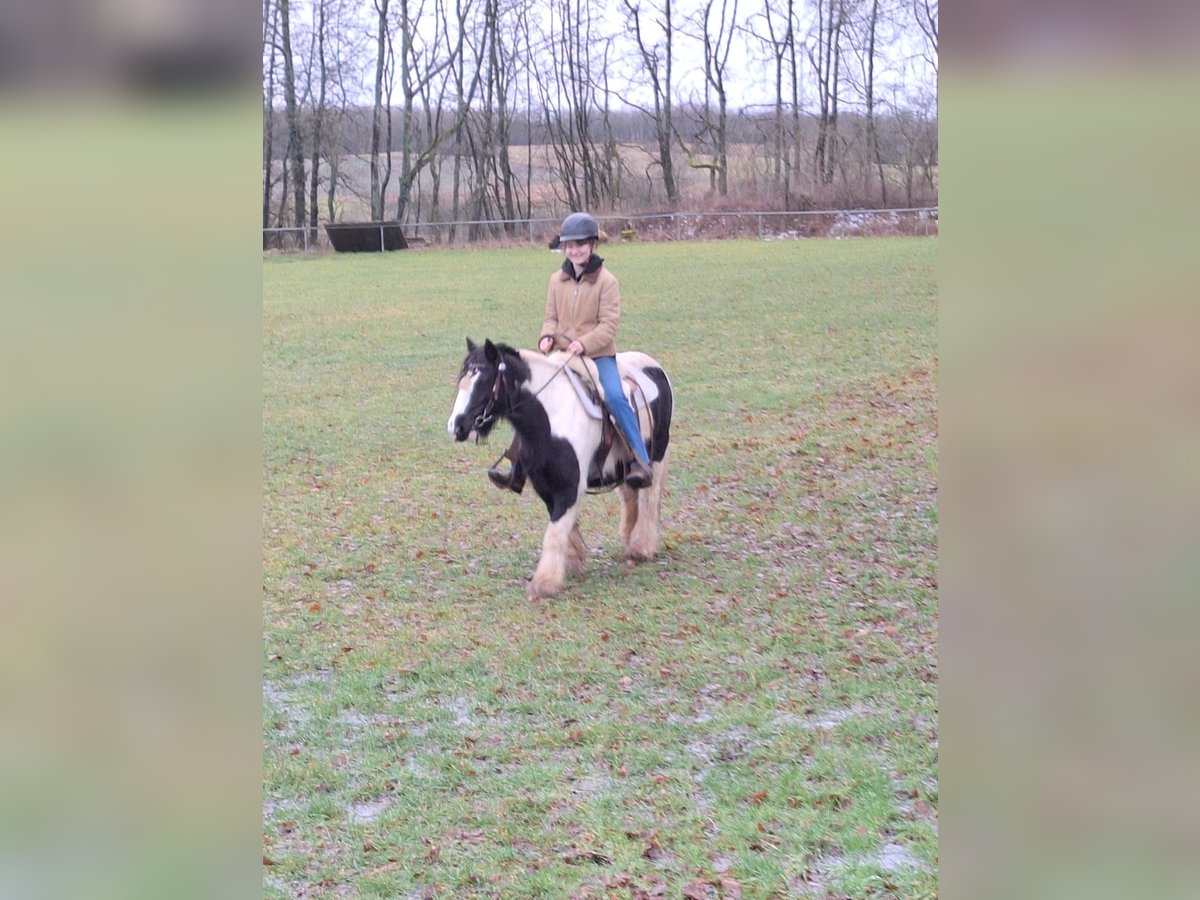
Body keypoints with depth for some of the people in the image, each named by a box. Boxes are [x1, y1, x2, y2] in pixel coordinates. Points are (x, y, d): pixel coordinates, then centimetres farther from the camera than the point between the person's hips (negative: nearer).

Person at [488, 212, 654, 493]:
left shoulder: (606, 281, -6)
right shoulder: (557, 280, 8)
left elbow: (609, 324, -12)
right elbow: (551, 317, 12)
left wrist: (584, 343, -27)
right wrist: (547, 336, -10)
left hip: (598, 354, -5)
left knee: (615, 397, -30)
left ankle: (641, 463, -25)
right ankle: (518, 471, 8)